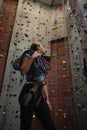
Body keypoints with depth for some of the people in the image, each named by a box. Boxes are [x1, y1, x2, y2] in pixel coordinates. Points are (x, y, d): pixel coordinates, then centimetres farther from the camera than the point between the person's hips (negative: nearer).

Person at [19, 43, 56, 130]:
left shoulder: (43, 62, 24)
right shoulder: (29, 54, 7)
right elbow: (23, 71, -10)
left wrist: (47, 99, 17)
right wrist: (32, 57, -12)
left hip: (39, 95, 7)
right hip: (29, 93, -6)